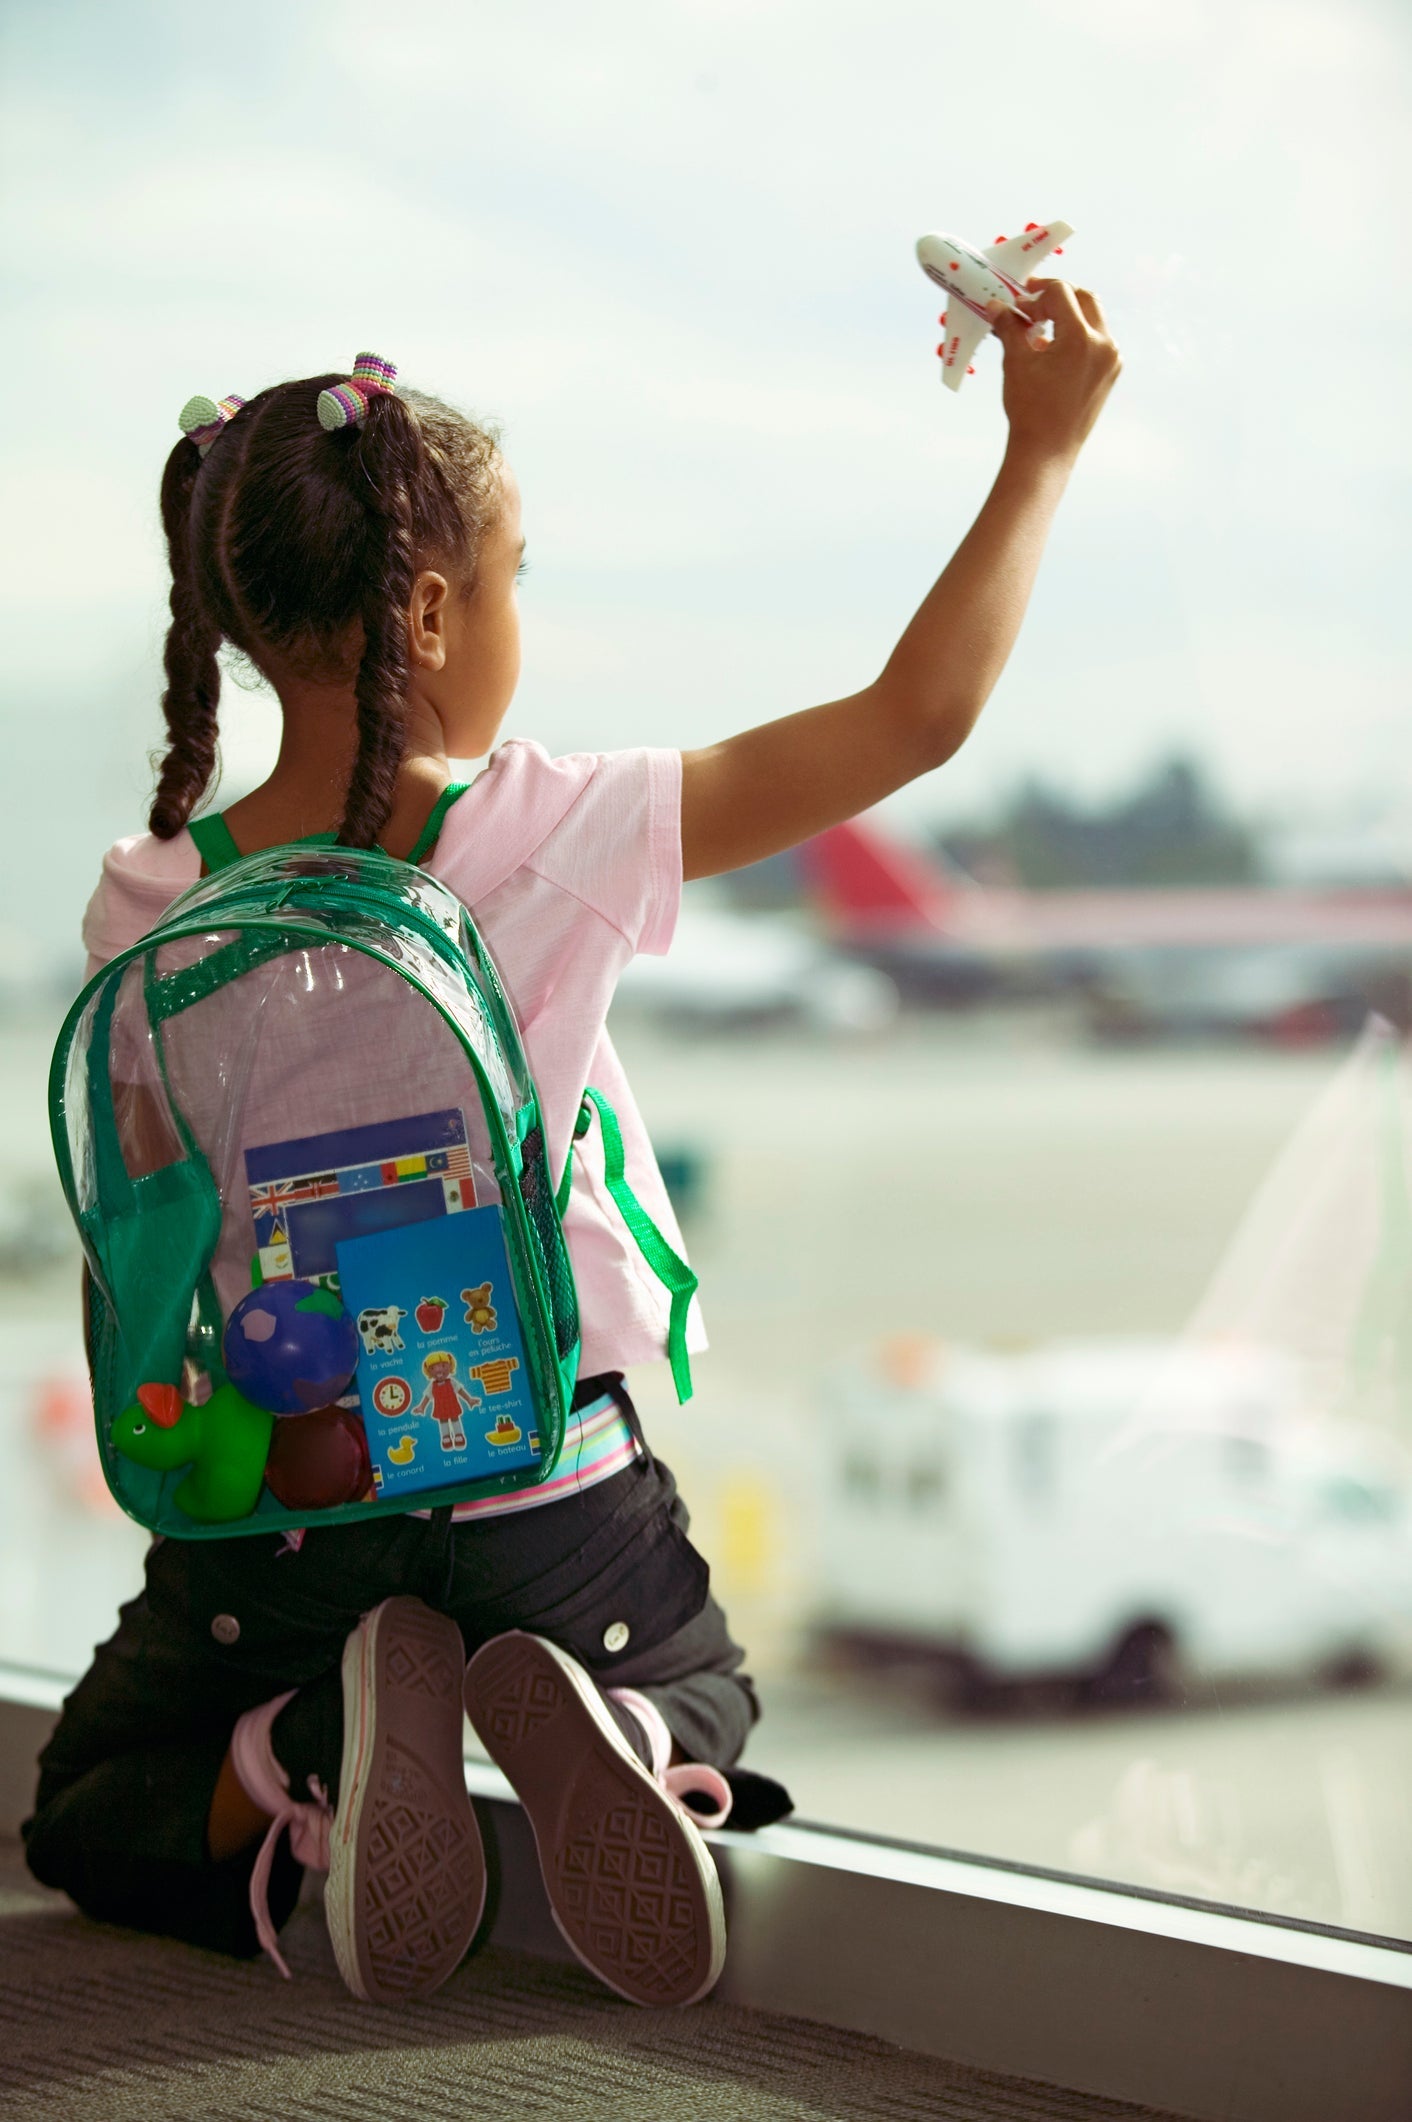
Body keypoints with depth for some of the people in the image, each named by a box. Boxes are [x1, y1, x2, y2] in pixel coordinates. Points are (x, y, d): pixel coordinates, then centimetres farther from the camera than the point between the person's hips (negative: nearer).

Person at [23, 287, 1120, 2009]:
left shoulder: (146, 909, -9)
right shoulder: (563, 837, -14)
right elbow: (917, 715, -8)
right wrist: (1041, 450, 2)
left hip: (270, 1512, 1)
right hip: (549, 1501, 0)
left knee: (90, 1815, 24)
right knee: (705, 1717, 30)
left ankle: (313, 1753, -12)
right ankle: (608, 1736, -10)